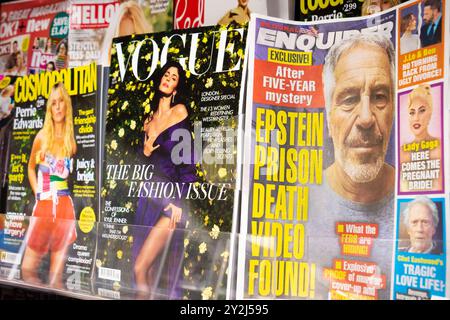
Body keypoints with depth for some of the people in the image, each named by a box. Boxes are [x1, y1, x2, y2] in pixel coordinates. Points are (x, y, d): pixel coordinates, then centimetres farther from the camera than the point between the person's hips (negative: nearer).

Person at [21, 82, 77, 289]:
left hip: (64, 208, 0)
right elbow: (31, 167, 14)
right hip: (43, 207, 0)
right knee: (28, 268, 3)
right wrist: (37, 193, 5)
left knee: (57, 275, 7)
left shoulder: (71, 140, 3)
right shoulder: (42, 136, 1)